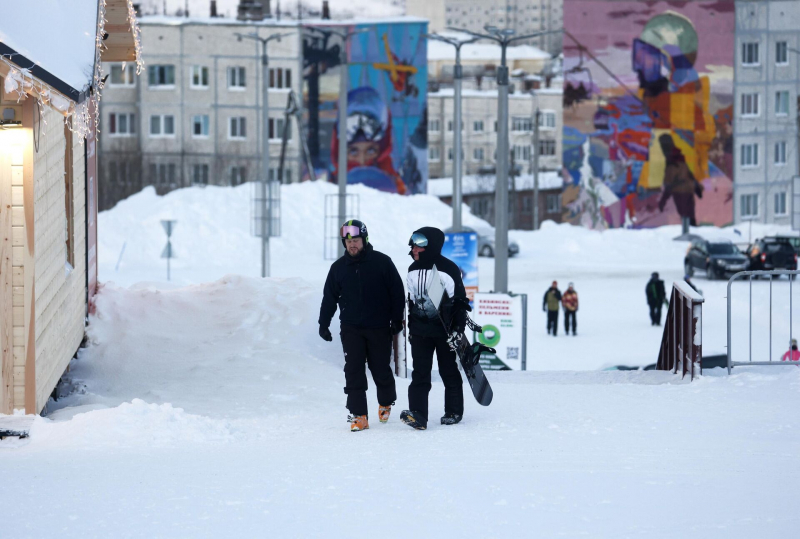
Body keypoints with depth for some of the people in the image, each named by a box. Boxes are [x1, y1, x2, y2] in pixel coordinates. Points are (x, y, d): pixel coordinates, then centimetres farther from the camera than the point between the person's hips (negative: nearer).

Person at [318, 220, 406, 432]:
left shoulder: (382, 262, -3)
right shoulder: (339, 267, 6)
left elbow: (397, 292, 0)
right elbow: (329, 297, 12)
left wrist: (397, 320, -4)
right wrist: (323, 324, 7)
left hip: (379, 328, -2)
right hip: (351, 329, 2)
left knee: (381, 370, 5)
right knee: (353, 371, -6)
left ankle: (386, 402, 33)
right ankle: (358, 415, -3)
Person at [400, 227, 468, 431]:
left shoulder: (448, 269, -12)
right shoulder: (413, 270, 7)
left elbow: (460, 300, -9)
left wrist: (458, 329, -12)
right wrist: (411, 328, 16)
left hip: (445, 330, -5)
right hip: (420, 331, 5)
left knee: (449, 372, 7)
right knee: (420, 374, -6)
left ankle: (454, 412, 21)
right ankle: (417, 415, -14)